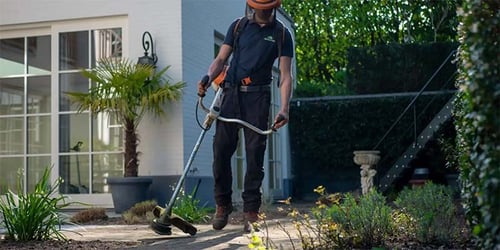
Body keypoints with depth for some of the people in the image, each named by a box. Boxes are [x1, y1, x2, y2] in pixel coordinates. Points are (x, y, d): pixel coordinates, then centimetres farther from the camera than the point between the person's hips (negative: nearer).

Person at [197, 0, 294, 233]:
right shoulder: (238, 26, 10)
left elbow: (285, 75, -1)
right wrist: (208, 78, -12)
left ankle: (251, 212, 2)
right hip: (231, 92, 2)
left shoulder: (281, 34, 4)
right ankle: (222, 204, 14)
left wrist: (284, 109, -15)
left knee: (255, 153, -3)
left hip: (258, 97, -2)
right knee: (221, 149, -1)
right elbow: (221, 59, 10)